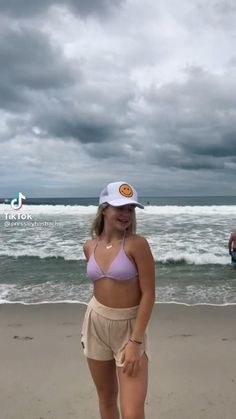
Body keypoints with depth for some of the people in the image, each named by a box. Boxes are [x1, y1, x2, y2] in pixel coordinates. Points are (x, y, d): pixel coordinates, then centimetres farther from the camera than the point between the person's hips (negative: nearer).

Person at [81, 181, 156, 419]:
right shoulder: (90, 246, 0)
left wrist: (135, 342, -18)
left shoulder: (137, 244, -16)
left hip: (130, 327, -4)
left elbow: (148, 294, -16)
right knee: (106, 398, 19)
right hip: (96, 324, 5)